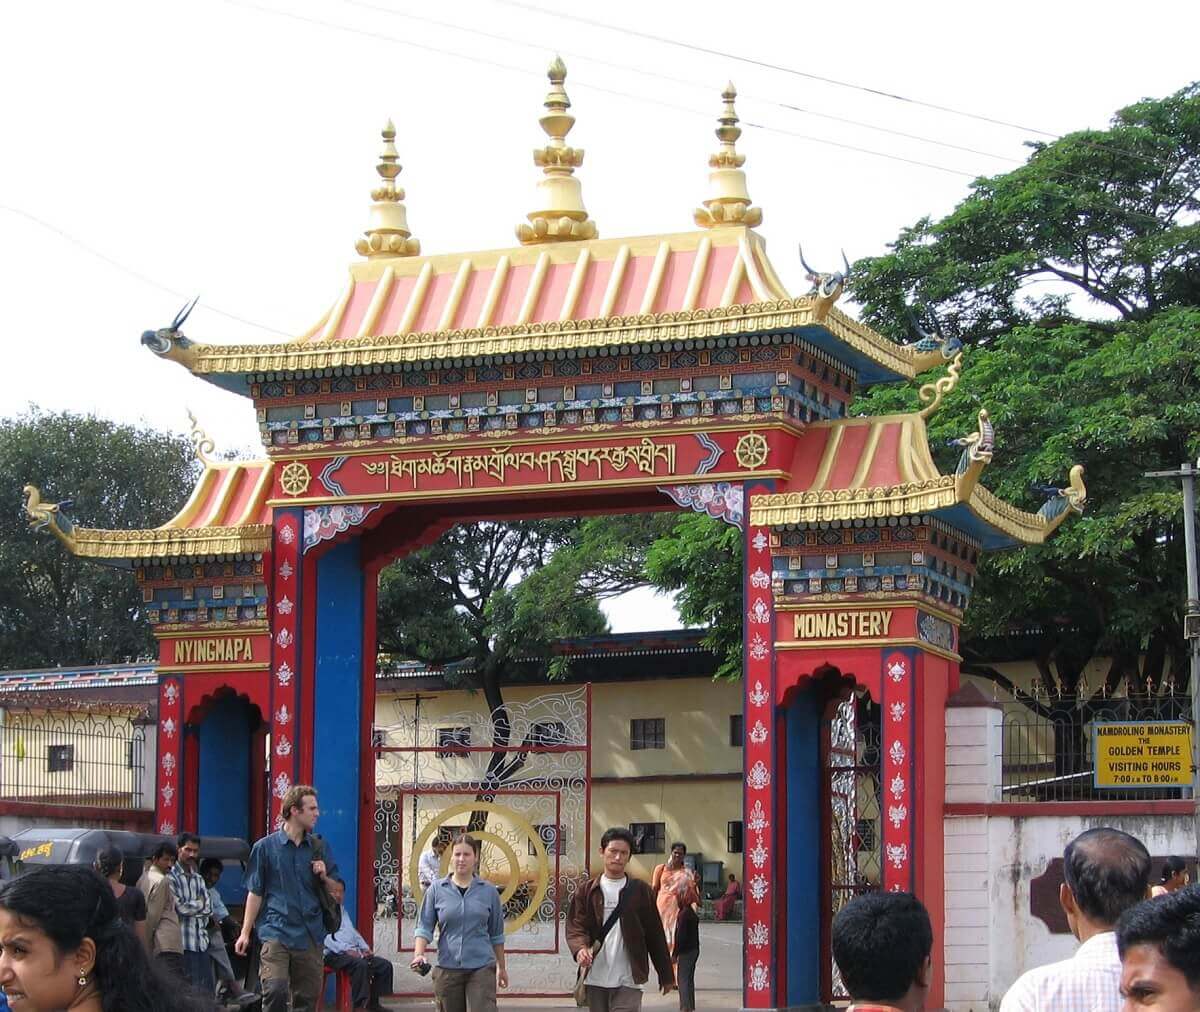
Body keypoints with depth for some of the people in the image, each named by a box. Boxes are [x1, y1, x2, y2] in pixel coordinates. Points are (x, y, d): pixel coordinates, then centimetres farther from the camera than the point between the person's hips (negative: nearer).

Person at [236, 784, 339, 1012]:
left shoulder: (319, 847, 11)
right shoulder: (266, 847, 2)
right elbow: (255, 892, 4)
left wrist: (324, 877, -6)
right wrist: (245, 933, 0)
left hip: (311, 935, 4)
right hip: (277, 932, -4)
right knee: (275, 991, -20)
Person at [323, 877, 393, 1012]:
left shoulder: (342, 911, 26)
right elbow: (325, 938, -16)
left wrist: (365, 948, 9)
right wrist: (346, 950, -24)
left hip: (352, 952, 9)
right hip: (334, 955, -9)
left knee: (385, 965, -4)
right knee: (361, 964, -35)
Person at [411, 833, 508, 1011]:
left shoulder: (489, 891, 3)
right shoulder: (436, 889, 2)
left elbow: (496, 934, 12)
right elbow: (424, 927, -1)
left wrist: (502, 967, 18)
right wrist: (419, 954, -17)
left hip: (481, 968, -1)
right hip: (447, 968, 1)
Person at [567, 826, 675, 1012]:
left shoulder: (640, 891, 3)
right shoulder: (587, 890, 6)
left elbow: (655, 934, 5)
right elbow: (575, 926, -1)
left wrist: (666, 975, 7)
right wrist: (580, 948, -23)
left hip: (627, 980, -2)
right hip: (595, 979, 2)